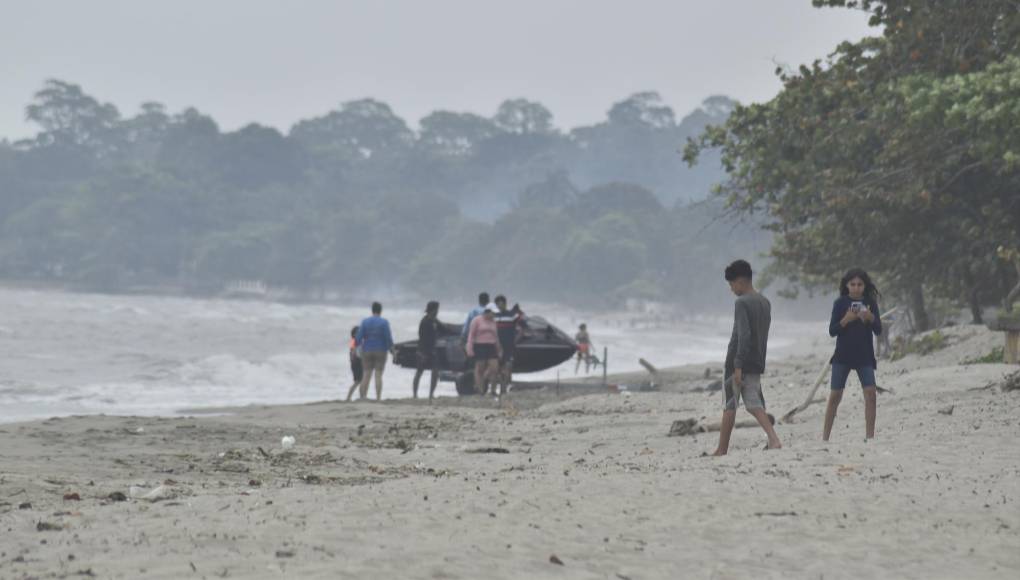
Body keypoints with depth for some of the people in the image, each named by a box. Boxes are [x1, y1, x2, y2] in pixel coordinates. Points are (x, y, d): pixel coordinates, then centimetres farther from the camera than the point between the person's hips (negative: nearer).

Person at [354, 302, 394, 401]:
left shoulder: (365, 322, 0)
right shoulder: (384, 322, -6)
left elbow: (359, 337, -5)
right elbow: (388, 338, -11)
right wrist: (391, 349, -1)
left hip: (367, 352, 2)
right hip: (380, 351, -2)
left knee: (367, 374, 6)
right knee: (378, 375, 0)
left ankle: (363, 397, -1)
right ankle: (378, 398, -5)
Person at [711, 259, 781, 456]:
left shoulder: (742, 303, -14)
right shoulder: (765, 303, 12)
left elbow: (743, 335, -22)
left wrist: (738, 366, -23)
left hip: (737, 362, -7)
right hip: (757, 363, 7)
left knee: (729, 406, 3)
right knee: (754, 404, 4)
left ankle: (721, 450, 8)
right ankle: (774, 439, -17)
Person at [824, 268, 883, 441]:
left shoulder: (870, 303, 4)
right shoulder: (840, 303, -1)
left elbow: (878, 331, 2)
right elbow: (832, 331, -4)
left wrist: (871, 318, -16)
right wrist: (846, 320, -20)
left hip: (865, 357, 1)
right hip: (843, 356, -1)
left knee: (871, 393, -10)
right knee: (835, 395, 0)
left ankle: (870, 436, -4)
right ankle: (825, 436, 7)